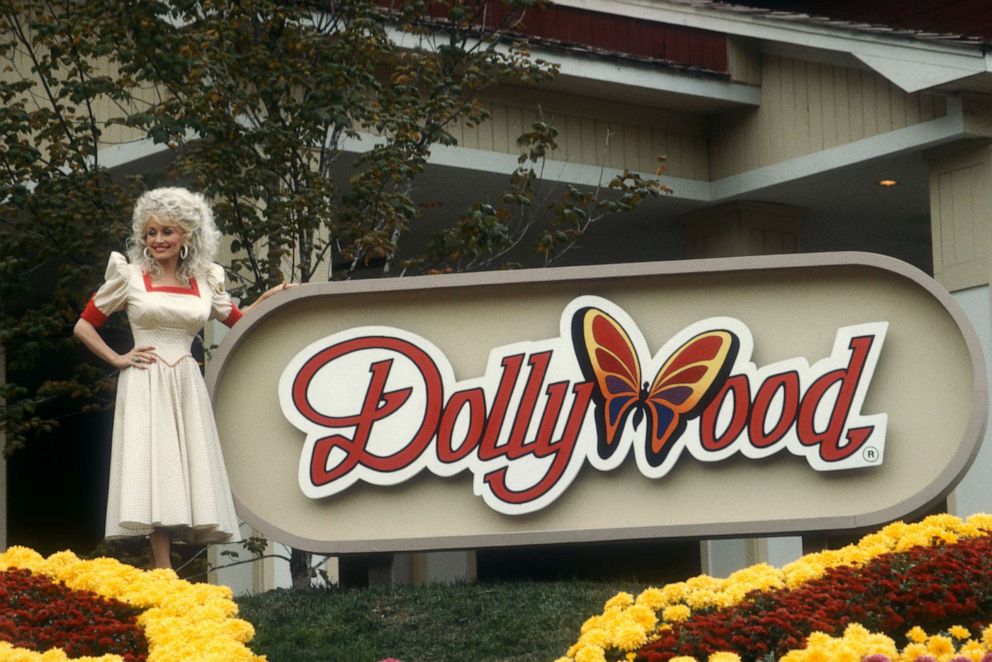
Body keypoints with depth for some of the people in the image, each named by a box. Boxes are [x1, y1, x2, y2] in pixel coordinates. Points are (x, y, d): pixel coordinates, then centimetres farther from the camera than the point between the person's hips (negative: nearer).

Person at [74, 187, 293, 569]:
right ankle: (163, 578, -15)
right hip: (145, 388, -4)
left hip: (186, 387, 4)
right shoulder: (129, 276, 4)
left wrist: (269, 298, 11)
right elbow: (84, 326, 9)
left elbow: (237, 321, 26)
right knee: (153, 472, -12)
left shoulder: (204, 283, 12)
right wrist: (117, 359, 0)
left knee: (188, 474, -3)